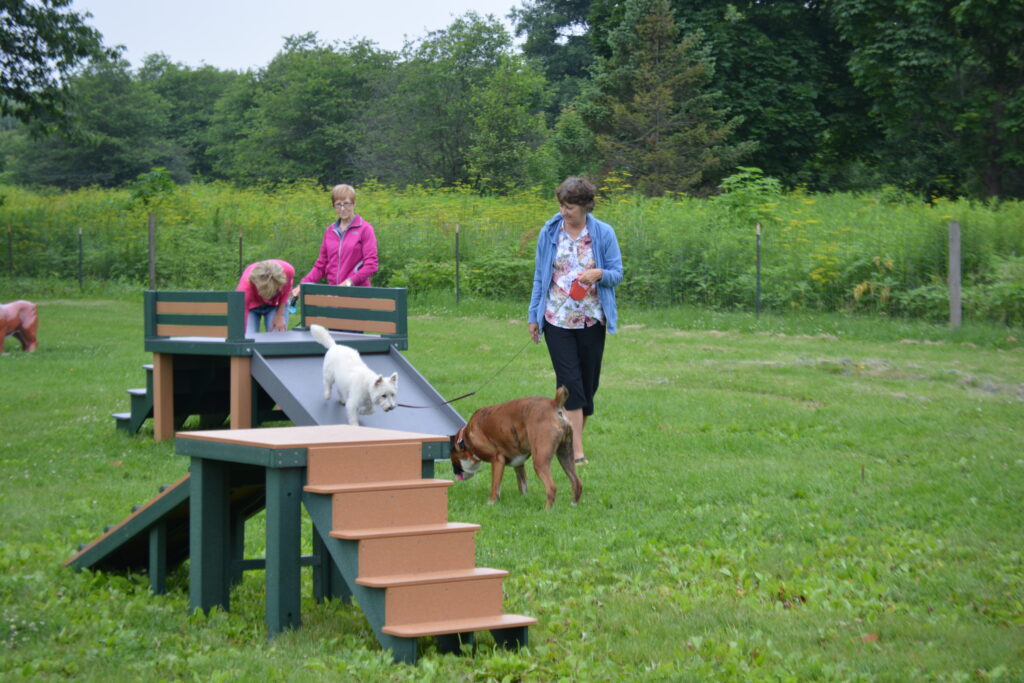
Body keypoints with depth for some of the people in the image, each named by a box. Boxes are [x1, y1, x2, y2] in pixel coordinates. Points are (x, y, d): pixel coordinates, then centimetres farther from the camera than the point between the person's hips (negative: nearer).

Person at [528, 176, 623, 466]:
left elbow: (617, 273, 1)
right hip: (557, 320, -1)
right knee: (569, 382, -9)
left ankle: (572, 437, 24)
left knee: (588, 382, 7)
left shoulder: (604, 233, -1)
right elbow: (540, 276, 8)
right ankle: (577, 450, -11)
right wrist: (533, 316, 6)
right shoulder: (549, 232, 1)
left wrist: (599, 274, -22)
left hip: (591, 320, 1)